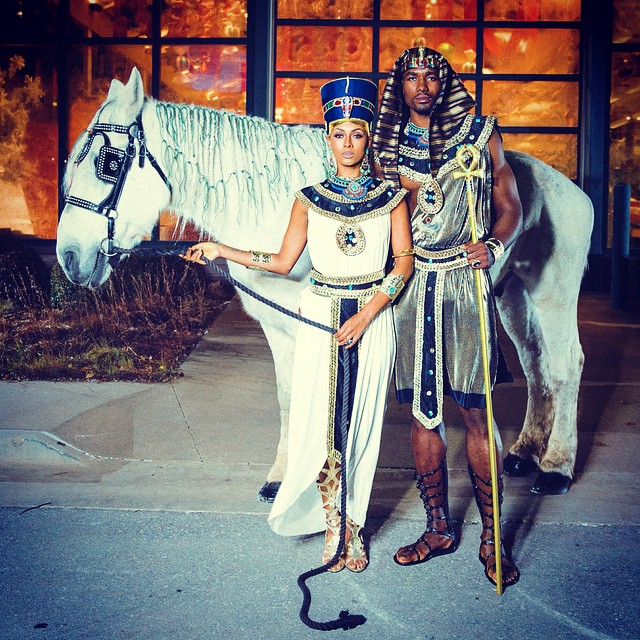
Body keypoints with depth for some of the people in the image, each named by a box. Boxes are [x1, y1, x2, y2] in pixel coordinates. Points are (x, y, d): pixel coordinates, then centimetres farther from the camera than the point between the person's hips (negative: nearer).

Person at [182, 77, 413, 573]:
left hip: (373, 318, 0)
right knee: (321, 420, 0)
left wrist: (366, 315, -12)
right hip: (320, 317, 1)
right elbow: (282, 262, 7)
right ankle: (334, 524, 16)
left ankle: (353, 524, 20)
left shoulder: (391, 196, 3)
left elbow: (404, 261, -2)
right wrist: (222, 251, 1)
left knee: (363, 422, 5)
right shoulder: (310, 199, 5)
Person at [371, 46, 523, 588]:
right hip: (409, 286, 2)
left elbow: (510, 204, 5)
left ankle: (491, 537, 13)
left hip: (466, 283, -2)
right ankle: (438, 528, 22)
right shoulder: (386, 146, 10)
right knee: (423, 413, 7)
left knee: (476, 412, -1)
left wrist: (494, 245, -15)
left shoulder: (480, 133, 5)